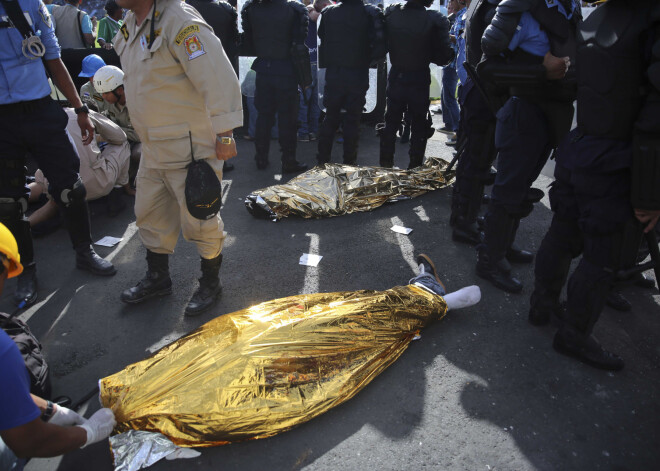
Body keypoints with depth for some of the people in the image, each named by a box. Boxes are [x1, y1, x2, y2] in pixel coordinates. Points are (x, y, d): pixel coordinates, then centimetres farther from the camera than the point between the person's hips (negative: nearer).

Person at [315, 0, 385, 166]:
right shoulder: (370, 14, -10)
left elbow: (322, 38, 8)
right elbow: (380, 47, -13)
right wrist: (366, 58, 3)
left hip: (333, 74, 3)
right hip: (357, 76, -3)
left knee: (330, 118, 13)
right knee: (352, 121, 6)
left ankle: (322, 160, 18)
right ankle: (349, 162, 12)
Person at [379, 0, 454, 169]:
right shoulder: (435, 19, -18)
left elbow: (383, 45, 1)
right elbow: (443, 57, -15)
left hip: (396, 77, 3)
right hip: (420, 79, -3)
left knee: (390, 124, 16)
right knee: (418, 126, 11)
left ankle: (385, 165, 23)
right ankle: (414, 168, 15)